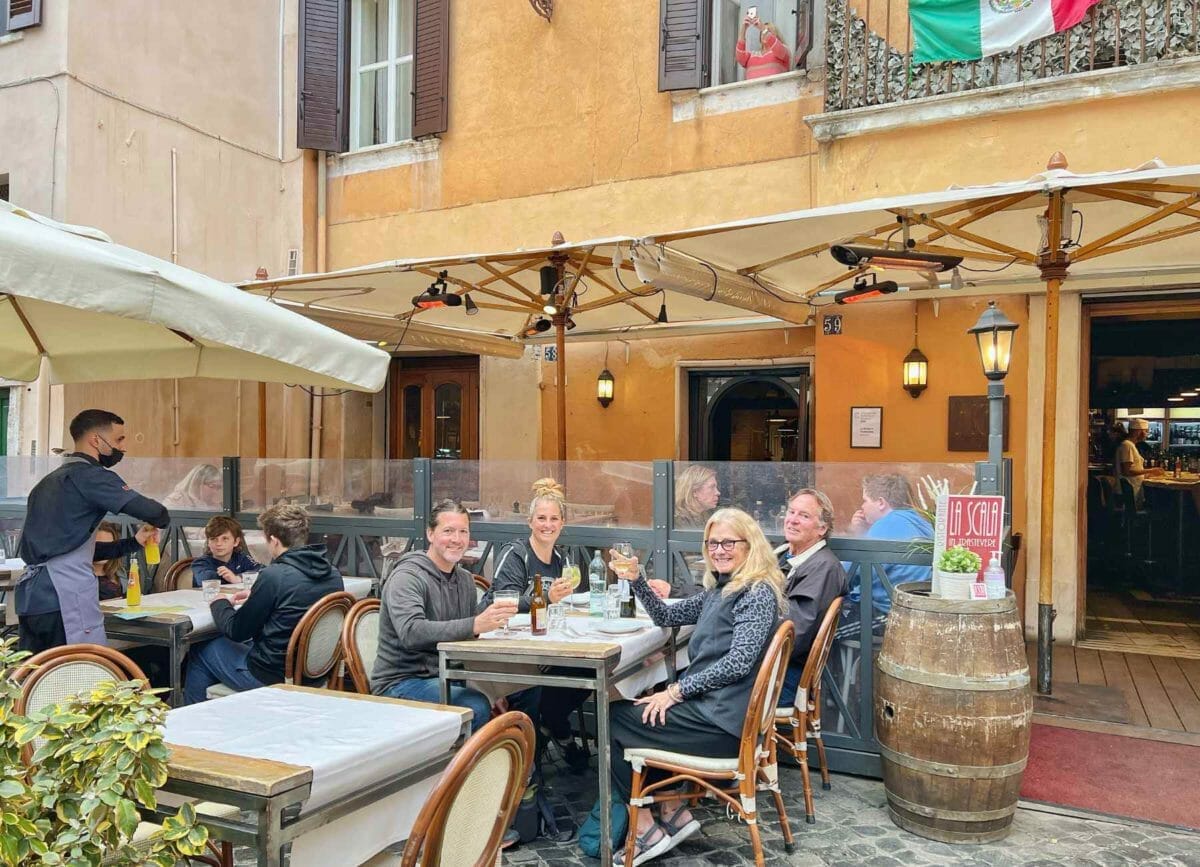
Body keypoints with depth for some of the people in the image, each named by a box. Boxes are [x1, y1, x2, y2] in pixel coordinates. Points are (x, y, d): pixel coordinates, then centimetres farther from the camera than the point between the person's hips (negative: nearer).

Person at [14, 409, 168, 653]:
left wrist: (133, 542, 20)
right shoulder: (90, 475, -6)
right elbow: (153, 512, -16)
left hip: (30, 597, 9)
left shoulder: (50, 481, 23)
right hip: (64, 597, -9)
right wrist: (159, 521, 8)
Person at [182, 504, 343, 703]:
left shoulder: (274, 575, -22)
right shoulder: (333, 574, -2)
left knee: (201, 653, 16)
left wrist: (220, 604, 9)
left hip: (273, 677, -7)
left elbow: (236, 631, -11)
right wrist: (256, 598, 22)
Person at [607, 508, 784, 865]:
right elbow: (666, 616, 18)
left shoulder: (758, 594, -14)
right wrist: (636, 580, 3)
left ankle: (646, 828, 5)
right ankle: (673, 810, 9)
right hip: (709, 704, 9)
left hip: (723, 720, -9)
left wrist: (676, 691, -20)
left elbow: (738, 663, -23)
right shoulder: (719, 589, 13)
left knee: (615, 720, -5)